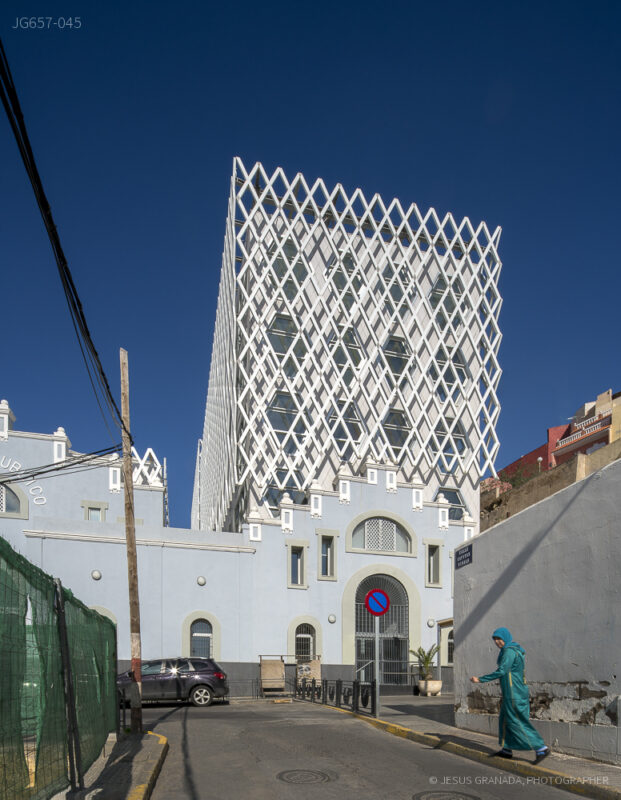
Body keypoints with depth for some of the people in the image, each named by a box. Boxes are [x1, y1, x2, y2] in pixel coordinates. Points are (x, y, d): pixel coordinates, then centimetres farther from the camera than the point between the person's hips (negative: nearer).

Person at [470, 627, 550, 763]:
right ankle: (507, 750, 24)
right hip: (512, 691, 10)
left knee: (518, 722, -5)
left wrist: (480, 680, -28)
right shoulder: (513, 650, 12)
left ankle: (541, 748, -3)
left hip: (513, 693, -10)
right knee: (505, 720, 16)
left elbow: (501, 671, -28)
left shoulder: (509, 651, -18)